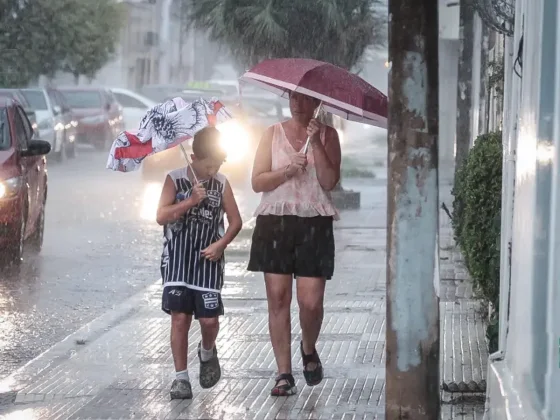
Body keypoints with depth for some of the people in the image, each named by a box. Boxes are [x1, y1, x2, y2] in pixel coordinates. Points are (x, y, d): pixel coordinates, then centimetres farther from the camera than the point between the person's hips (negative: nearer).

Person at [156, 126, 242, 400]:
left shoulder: (221, 184, 5)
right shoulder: (175, 180, -2)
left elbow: (235, 220, 9)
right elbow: (161, 216, -10)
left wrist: (221, 244, -6)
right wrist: (191, 200, -17)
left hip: (208, 259, 2)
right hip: (177, 259, -2)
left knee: (209, 319, -4)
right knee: (180, 317, -6)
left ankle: (207, 353, 30)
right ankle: (181, 377, 2)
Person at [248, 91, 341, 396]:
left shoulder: (327, 135, 7)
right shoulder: (273, 134, 11)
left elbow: (330, 181, -6)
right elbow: (257, 182, 4)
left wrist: (316, 143, -14)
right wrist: (288, 170, -12)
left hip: (314, 225, -1)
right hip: (274, 223, 1)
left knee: (311, 302, -7)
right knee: (278, 299, -3)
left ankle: (309, 350, 25)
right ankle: (284, 374, 2)